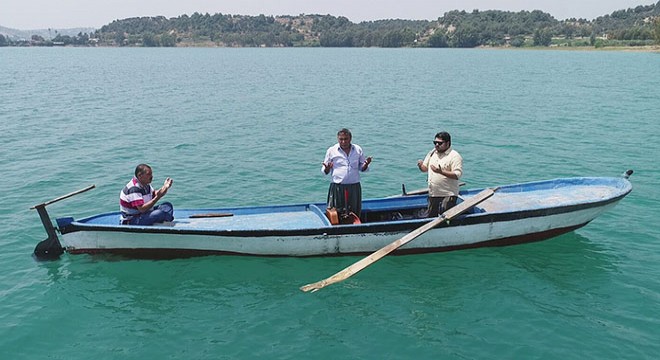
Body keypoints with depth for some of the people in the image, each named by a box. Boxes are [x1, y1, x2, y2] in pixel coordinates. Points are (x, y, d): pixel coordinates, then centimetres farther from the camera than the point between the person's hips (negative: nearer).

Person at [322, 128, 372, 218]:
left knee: (355, 214, 7)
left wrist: (366, 164, -7)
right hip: (337, 188, -2)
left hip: (354, 187, 2)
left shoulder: (358, 150, 9)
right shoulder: (331, 151, 2)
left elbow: (362, 168, 15)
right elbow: (324, 171, 6)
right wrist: (327, 168, -17)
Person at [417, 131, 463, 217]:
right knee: (431, 217, 14)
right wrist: (421, 165, -8)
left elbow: (457, 175, -19)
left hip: (448, 195, -7)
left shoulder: (455, 156, -11)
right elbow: (425, 169, 16)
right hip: (433, 194, 7)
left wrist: (441, 172, -30)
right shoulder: (432, 153, 10)